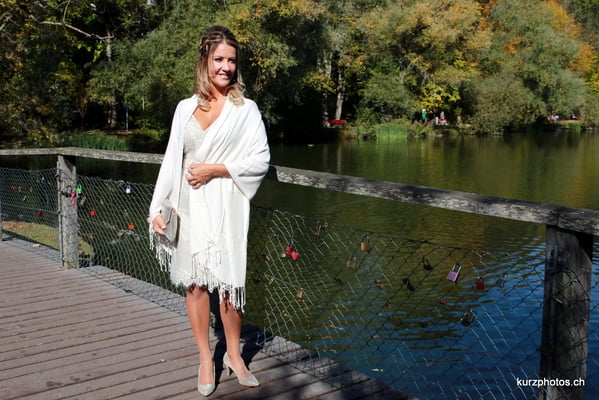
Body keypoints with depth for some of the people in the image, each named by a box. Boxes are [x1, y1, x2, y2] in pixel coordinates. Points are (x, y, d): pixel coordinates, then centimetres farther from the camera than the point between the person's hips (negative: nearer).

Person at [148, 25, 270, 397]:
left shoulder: (246, 109, 1)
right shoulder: (186, 108, 10)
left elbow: (261, 160, -4)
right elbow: (172, 161, 10)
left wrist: (214, 169, -13)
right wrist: (158, 208, 4)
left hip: (225, 206, -3)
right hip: (188, 206, 3)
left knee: (229, 282, 0)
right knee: (195, 281, 6)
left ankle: (234, 354, 20)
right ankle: (206, 358, 19)